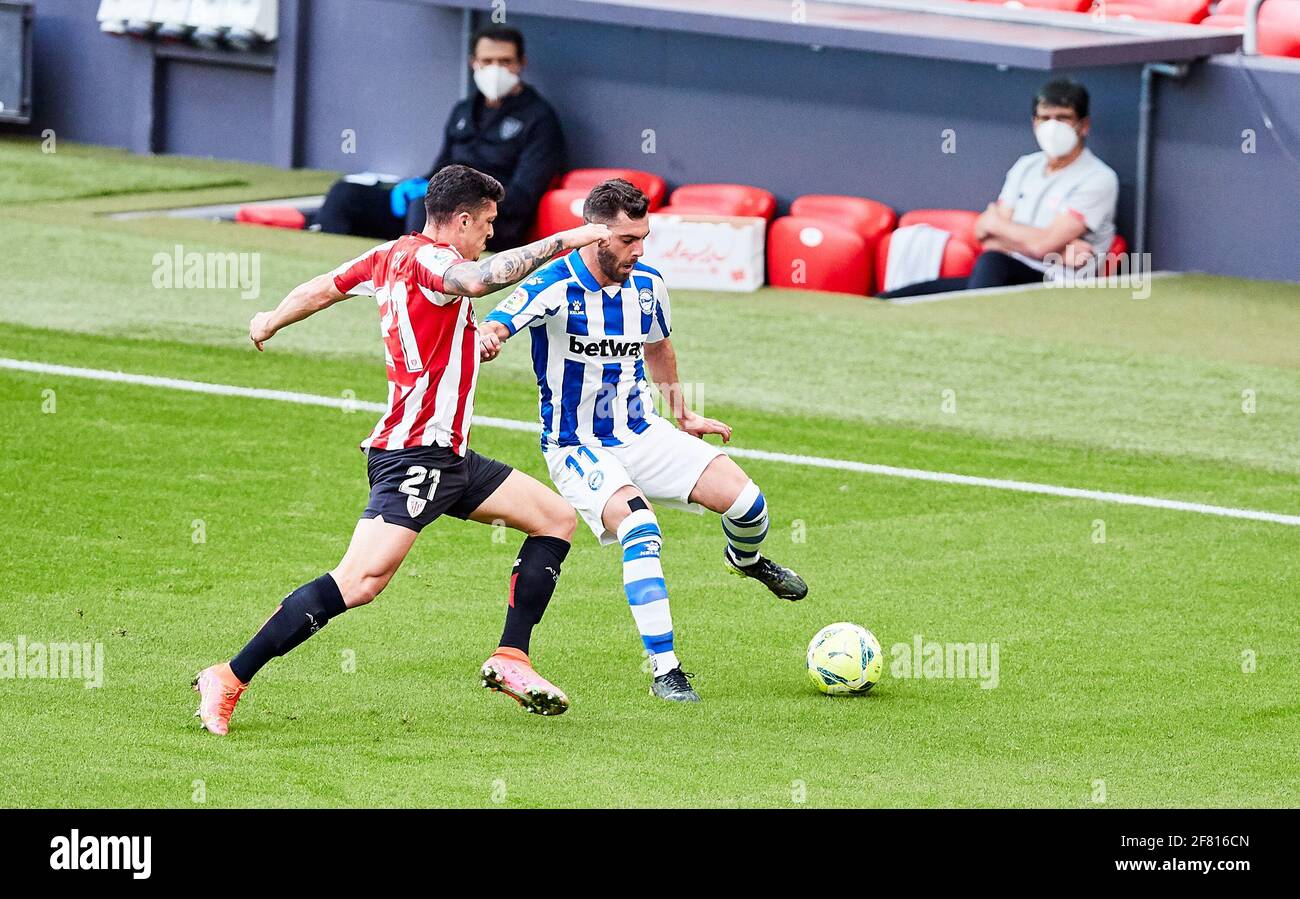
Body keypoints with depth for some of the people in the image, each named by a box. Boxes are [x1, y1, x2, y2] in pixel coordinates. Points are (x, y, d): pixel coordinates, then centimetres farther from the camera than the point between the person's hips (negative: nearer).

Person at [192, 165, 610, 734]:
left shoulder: (393, 254, 14)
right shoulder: (426, 257, -13)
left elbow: (321, 288, 25)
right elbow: (477, 280, -36)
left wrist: (271, 322, 44)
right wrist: (564, 240, -31)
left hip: (446, 457, 11)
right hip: (413, 455, -11)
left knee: (556, 519, 15)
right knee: (361, 580, -22)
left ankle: (510, 660, 12)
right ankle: (228, 680, -20)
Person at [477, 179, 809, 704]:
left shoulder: (646, 285, -1)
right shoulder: (554, 287, -21)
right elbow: (492, 327, -35)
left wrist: (682, 414, 24)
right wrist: (485, 338, -59)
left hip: (641, 434, 5)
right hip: (577, 449, -5)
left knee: (744, 500, -7)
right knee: (640, 530, -31)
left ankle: (745, 559, 32)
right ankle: (665, 671, -24)